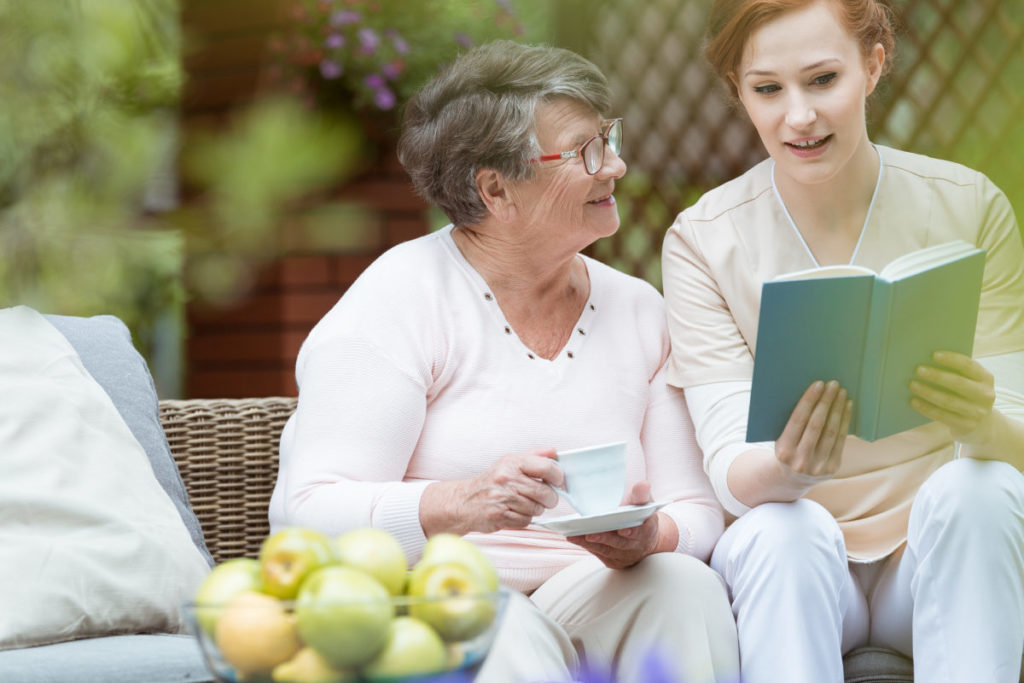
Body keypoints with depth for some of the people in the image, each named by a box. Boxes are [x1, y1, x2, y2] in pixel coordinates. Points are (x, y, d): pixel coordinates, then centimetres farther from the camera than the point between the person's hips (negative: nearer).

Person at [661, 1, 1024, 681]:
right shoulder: (703, 240, -7)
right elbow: (730, 468, -14)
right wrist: (787, 466, -39)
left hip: (941, 554, 1)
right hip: (795, 567, -1)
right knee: (779, 530, -33)